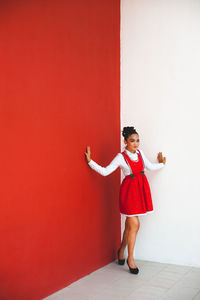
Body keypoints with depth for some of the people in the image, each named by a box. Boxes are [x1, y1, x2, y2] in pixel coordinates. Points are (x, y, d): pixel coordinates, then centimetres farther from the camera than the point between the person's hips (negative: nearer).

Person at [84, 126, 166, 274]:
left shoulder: (140, 152, 7)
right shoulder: (121, 157, -10)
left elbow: (150, 166, 20)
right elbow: (105, 171, -14)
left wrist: (161, 164, 34)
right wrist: (90, 161, -21)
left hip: (141, 188, 6)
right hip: (129, 190, -6)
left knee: (130, 223, 11)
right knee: (134, 224, -7)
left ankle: (121, 250, 32)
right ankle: (130, 259, 5)